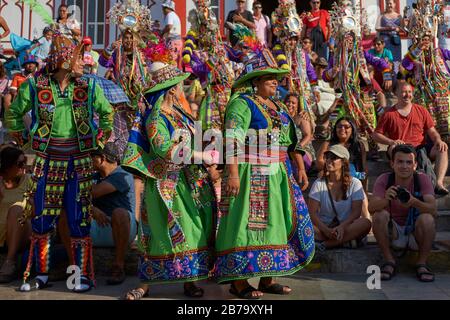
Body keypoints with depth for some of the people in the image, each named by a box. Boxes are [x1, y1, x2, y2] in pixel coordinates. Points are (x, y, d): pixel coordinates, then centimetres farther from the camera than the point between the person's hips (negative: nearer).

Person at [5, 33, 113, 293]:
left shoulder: (89, 87, 2)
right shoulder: (35, 86, -2)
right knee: (41, 220, 6)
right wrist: (26, 140, 7)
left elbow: (107, 113, 16)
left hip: (80, 164, 0)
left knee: (79, 220, 3)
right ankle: (42, 274, 20)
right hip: (47, 162, 0)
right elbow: (13, 115, 11)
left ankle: (82, 275, 14)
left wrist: (100, 140, 10)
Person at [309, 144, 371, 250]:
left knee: (366, 223, -31)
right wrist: (325, 230, -24)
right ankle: (347, 240, -23)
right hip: (324, 227, -1)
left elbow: (356, 211, -6)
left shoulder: (354, 183, 3)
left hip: (347, 226, 1)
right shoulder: (319, 184, 2)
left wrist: (342, 226, -25)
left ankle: (325, 244, -28)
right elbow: (312, 212, -7)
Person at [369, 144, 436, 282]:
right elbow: (371, 208, -24)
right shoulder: (384, 180, -10)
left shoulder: (422, 179, -11)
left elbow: (433, 210, -24)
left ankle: (422, 263, -11)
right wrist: (386, 199, -47)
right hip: (393, 233, 1)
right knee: (379, 215, -26)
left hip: (416, 231, 0)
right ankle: (389, 261, -13)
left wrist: (414, 202, -46)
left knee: (427, 219, -30)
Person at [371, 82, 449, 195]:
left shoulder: (421, 111, 15)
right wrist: (391, 142, -11)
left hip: (421, 147, 3)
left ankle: (439, 183, -33)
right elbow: (375, 135, 6)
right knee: (394, 149, -36)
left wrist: (439, 140, -8)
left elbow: (432, 131, 16)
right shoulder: (389, 114, 8)